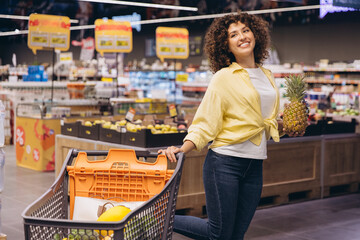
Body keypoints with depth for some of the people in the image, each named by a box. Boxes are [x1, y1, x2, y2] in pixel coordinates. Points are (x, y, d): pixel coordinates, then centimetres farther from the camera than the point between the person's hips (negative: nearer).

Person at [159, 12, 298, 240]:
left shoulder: (267, 76, 14)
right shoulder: (224, 77, -5)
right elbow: (205, 123, -9)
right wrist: (182, 149, -23)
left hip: (255, 166, 6)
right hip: (225, 162, -6)